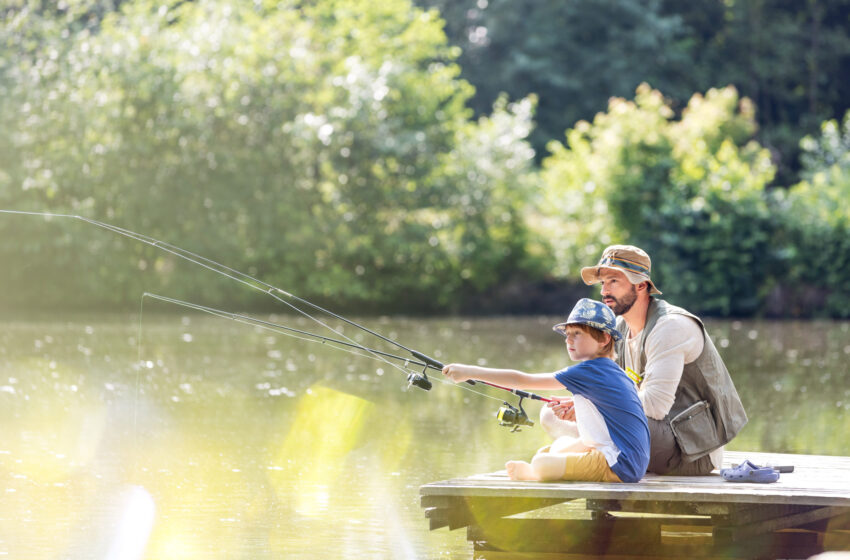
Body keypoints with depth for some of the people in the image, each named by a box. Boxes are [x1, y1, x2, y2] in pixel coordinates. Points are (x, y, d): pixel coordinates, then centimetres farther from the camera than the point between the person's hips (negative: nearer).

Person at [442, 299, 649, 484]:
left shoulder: (589, 371, -13)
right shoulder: (612, 371, 14)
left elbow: (522, 380, -13)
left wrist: (470, 372, -11)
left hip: (620, 467, -10)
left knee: (541, 463, -19)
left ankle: (528, 473, 7)